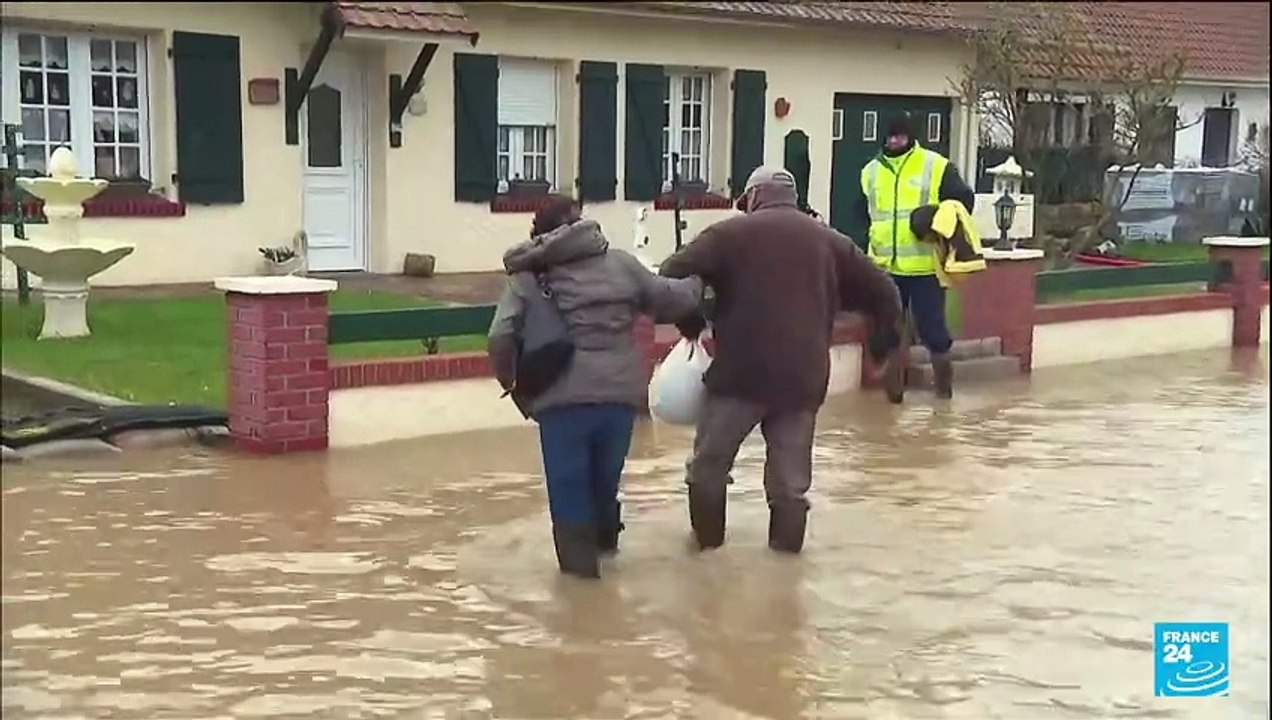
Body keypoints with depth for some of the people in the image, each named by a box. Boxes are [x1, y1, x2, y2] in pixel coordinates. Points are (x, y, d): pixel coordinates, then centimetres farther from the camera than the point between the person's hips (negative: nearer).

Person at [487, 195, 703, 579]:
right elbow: (671, 299, 12)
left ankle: (580, 557, 19)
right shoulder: (620, 263, 9)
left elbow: (501, 337, -6)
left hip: (563, 396, -3)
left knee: (568, 479, 13)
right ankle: (604, 538, 45)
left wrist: (510, 378, 12)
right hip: (619, 389, 3)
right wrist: (696, 283, 34)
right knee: (606, 474, 24)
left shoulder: (528, 275, 4)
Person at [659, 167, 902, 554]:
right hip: (803, 376, 3)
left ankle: (707, 534, 25)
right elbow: (884, 295, 16)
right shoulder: (829, 240, 13)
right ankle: (787, 540, 14)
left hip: (742, 370, -3)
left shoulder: (731, 233, 1)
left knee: (709, 460, 16)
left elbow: (673, 275, -7)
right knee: (791, 472, 12)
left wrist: (693, 326, 5)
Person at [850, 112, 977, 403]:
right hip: (885, 263, 4)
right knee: (887, 326, 8)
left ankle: (942, 371, 23)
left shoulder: (936, 166, -4)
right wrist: (879, 230, 11)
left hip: (926, 264, -4)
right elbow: (862, 209, 24)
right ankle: (894, 381, 22)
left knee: (930, 324, 0)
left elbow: (964, 200, -1)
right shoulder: (871, 171, 10)